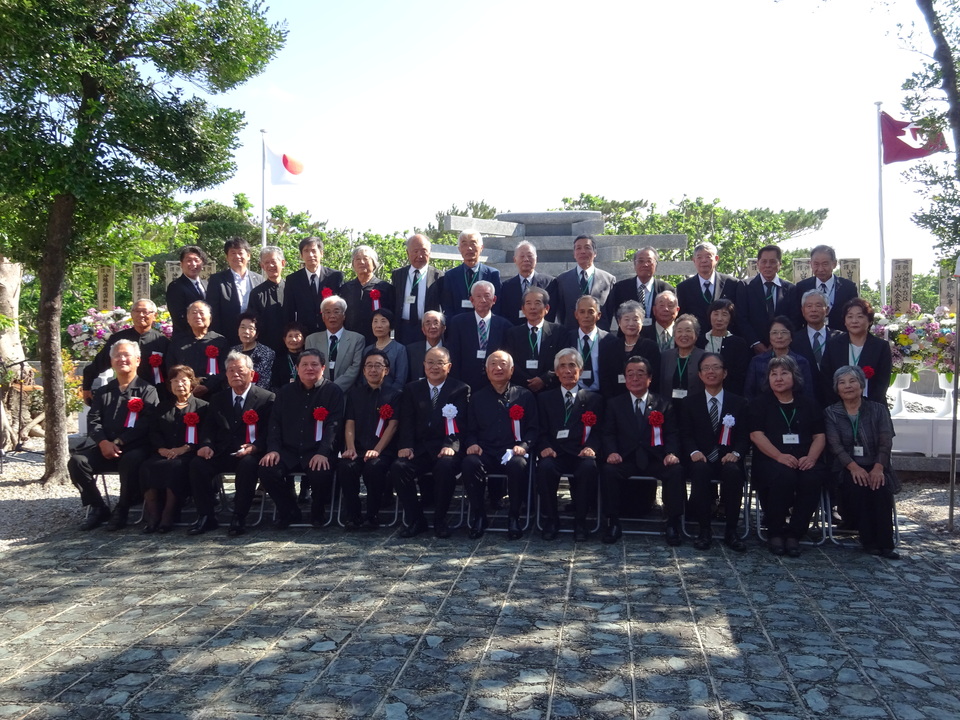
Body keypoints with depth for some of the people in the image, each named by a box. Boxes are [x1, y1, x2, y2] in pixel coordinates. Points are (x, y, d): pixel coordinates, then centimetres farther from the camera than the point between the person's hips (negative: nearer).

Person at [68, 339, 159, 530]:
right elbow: (93, 421, 8)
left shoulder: (147, 391, 7)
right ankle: (97, 508, -4)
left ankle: (122, 510, -14)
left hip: (134, 448, -4)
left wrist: (118, 442, -16)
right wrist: (103, 442, -13)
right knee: (77, 461, -22)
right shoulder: (103, 392, 22)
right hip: (104, 448, 4)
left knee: (131, 462, -36)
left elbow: (146, 424, -7)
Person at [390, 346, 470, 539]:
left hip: (447, 447, -3)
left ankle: (440, 520, -13)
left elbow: (460, 422, -4)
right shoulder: (412, 389, 17)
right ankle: (414, 519, -8)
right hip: (419, 448, 3)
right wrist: (406, 445, -10)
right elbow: (407, 421, 7)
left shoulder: (461, 389, 8)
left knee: (445, 467, -35)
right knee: (398, 467, -25)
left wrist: (450, 445, -22)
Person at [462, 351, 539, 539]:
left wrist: (523, 446, -11)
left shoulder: (525, 396, 13)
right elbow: (470, 430, 17)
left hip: (512, 453, -1)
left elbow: (533, 428, 8)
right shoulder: (477, 397, 18)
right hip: (485, 452, 1)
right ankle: (478, 516, -13)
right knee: (469, 463, -32)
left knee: (519, 465, -36)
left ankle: (514, 517, -14)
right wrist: (472, 444, -5)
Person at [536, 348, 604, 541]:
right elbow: (542, 431, 11)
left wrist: (591, 447, -14)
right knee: (545, 466, -34)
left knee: (589, 467, -35)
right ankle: (551, 519, -14)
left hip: (581, 454, 0)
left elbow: (598, 431, 8)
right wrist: (544, 447, -11)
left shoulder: (594, 399, 16)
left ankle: (580, 521, -16)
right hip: (555, 454, 0)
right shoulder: (544, 398, 18)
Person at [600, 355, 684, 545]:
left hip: (656, 459, 0)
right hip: (626, 459, 0)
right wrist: (611, 452, -15)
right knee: (608, 470, -30)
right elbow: (609, 434, 6)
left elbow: (672, 433, 5)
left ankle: (672, 523, -14)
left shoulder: (664, 404, 12)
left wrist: (671, 453, -16)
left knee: (676, 470, -28)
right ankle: (613, 522, -17)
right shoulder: (614, 404, 13)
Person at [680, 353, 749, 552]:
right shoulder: (689, 402, 11)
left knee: (733, 472, -35)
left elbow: (744, 436, 6)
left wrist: (736, 453, -16)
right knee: (700, 470, -36)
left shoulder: (739, 403, 12)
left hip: (727, 460, 1)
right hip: (701, 460, 0)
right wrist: (694, 452, -17)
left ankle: (731, 532, -22)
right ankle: (704, 530, -24)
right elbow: (685, 435, 5)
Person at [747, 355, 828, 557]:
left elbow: (819, 436, 11)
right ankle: (775, 532, -17)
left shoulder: (809, 404, 18)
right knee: (784, 475, -35)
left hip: (804, 461, 3)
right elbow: (756, 434, -3)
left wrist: (811, 458, -10)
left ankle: (794, 534, -18)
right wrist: (780, 456, -19)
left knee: (813, 477, -31)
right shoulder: (759, 404, 10)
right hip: (770, 459, -2)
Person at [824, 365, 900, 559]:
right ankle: (869, 541, -25)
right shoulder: (830, 413, 7)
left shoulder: (878, 410, 8)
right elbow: (835, 445, -6)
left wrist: (878, 468, -21)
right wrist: (854, 467, -23)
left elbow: (886, 442, -3)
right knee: (859, 485, -32)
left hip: (875, 468, 1)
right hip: (846, 470, -1)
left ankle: (884, 543, -25)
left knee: (880, 486, -31)